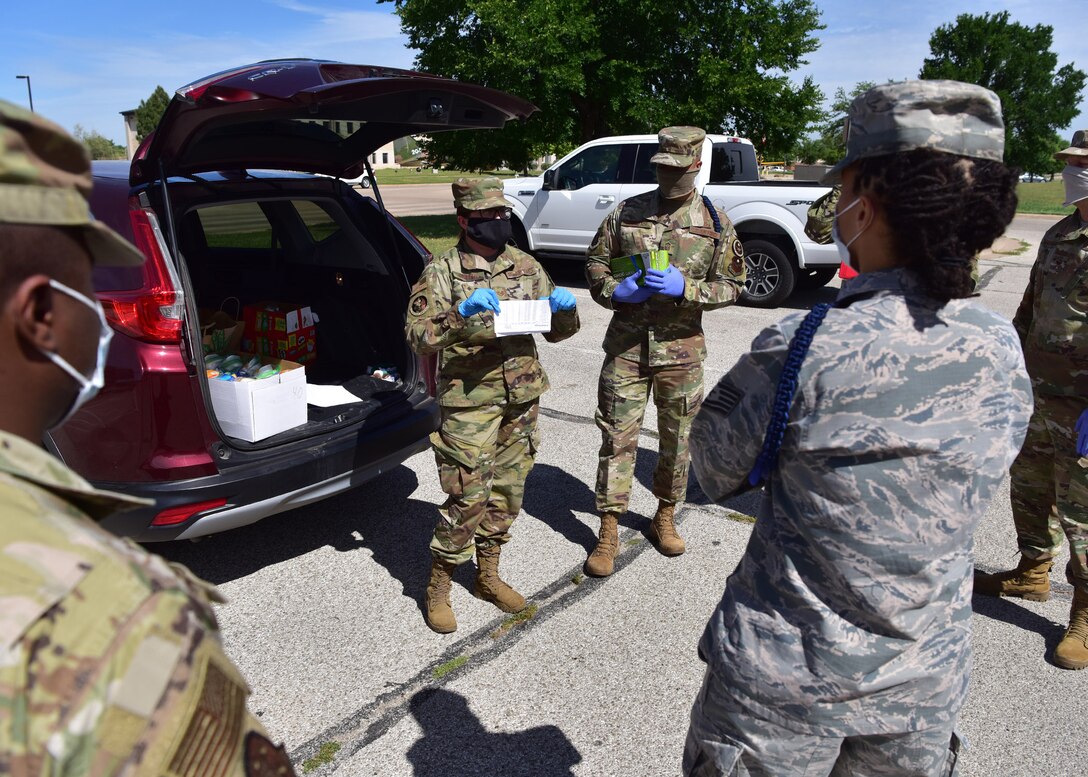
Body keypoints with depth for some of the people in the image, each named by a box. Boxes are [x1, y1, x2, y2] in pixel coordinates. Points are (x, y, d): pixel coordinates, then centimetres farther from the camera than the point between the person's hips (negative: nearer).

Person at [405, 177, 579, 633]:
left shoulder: (525, 267, 9)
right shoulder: (443, 271, -4)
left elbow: (557, 332, 14)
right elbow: (417, 334, -14)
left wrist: (565, 309, -9)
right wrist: (461, 313, -29)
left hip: (522, 400, 5)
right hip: (469, 403, -5)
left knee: (507, 493, 14)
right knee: (468, 499, -3)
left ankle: (487, 576, 33)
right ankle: (438, 588, 17)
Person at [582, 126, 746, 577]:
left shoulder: (714, 222, 1)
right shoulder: (627, 212, 4)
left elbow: (732, 285, 1)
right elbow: (594, 263, 10)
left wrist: (685, 288, -16)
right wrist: (614, 291, -11)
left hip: (681, 349, 0)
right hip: (626, 344, 0)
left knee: (677, 438, 13)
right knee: (617, 438, 1)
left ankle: (665, 517, 34)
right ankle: (609, 531, 13)